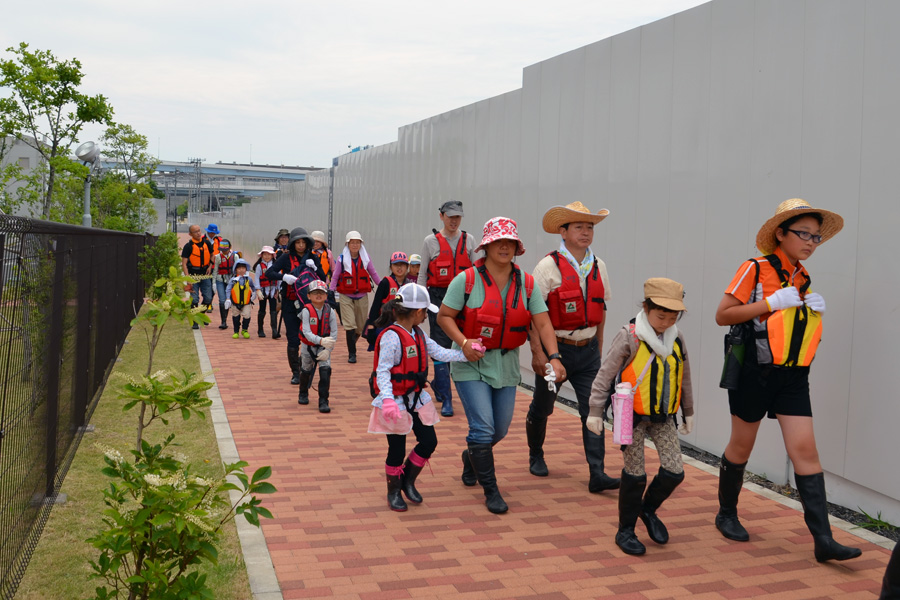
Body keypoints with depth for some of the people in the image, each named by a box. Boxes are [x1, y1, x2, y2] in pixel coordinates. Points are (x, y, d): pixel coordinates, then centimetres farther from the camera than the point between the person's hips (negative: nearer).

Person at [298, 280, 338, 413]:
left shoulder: (329, 311, -10)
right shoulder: (306, 311, -17)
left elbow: (334, 332, -9)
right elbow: (306, 332, -25)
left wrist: (328, 349, -18)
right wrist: (321, 341, -40)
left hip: (324, 347, 1)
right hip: (309, 345, 0)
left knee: (325, 370, -15)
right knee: (306, 370, 17)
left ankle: (323, 402, -6)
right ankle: (303, 394, 45)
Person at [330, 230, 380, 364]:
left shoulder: (365, 258, 2)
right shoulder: (342, 259, -3)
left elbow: (373, 274, 12)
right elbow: (335, 277, 2)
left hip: (362, 296, 3)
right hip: (346, 296, -3)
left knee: (360, 326, 11)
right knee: (350, 325, -11)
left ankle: (352, 344, 39)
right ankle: (352, 354, -3)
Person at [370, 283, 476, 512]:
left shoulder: (418, 334, 7)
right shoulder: (391, 336, -21)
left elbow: (440, 353, 1)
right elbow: (382, 371, -24)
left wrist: (466, 354, -11)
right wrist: (387, 399, -35)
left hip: (416, 398, 8)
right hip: (396, 402, -8)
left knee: (429, 442, 9)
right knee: (397, 450, 4)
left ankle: (408, 481, 30)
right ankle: (394, 491, 27)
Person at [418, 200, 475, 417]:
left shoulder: (468, 240, 8)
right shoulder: (431, 241, 2)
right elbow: (422, 274, 5)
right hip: (438, 296, -3)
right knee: (442, 346, -5)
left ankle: (438, 383, 33)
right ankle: (446, 399, -1)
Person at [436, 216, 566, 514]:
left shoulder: (527, 283, 0)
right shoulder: (467, 280, -10)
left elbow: (543, 322, -5)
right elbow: (444, 316, -6)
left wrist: (554, 356, -19)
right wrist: (463, 342, -22)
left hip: (506, 364, 4)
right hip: (472, 365, -4)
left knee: (500, 430, 14)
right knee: (483, 428, -10)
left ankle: (471, 456, 47)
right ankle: (490, 490, 9)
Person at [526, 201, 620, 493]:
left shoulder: (598, 266, 5)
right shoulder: (549, 266, -11)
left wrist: (598, 346, 16)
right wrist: (537, 352, -17)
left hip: (588, 350, 4)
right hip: (555, 348, -4)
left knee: (593, 409, -4)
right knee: (541, 408, 12)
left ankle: (597, 474, -2)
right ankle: (536, 456, 36)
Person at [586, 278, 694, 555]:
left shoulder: (676, 337, 4)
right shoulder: (629, 336, -13)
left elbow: (684, 377, 16)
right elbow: (606, 374, -12)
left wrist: (688, 412, 22)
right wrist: (595, 411, -13)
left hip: (663, 416, 5)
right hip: (633, 415, -5)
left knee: (674, 471, 0)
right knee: (635, 474, 1)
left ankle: (648, 509, 29)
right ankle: (626, 530, 20)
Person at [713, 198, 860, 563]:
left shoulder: (803, 277, 11)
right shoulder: (756, 268, -9)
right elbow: (723, 315, -13)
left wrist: (815, 310, 2)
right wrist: (772, 302, -19)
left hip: (793, 375, 5)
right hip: (756, 371, -5)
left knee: (805, 450, -2)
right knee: (741, 447, 9)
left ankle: (823, 540, -2)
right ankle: (726, 514, 29)